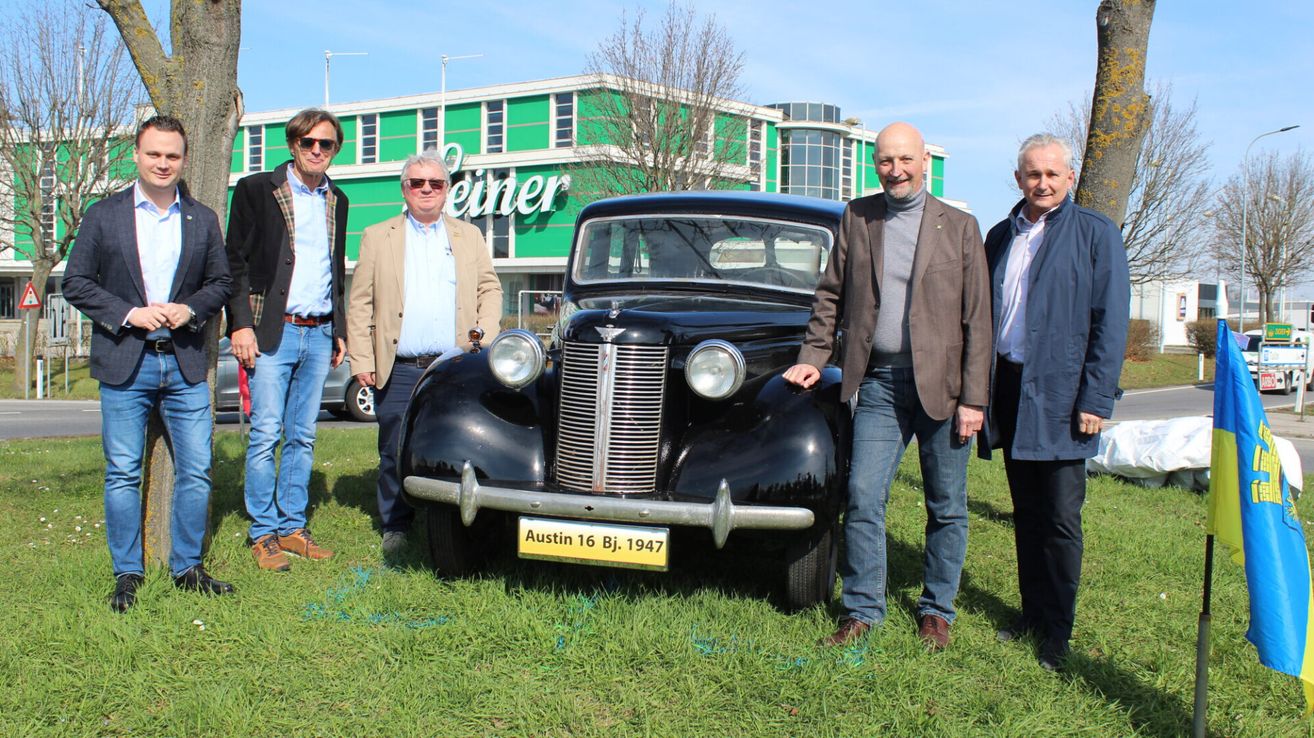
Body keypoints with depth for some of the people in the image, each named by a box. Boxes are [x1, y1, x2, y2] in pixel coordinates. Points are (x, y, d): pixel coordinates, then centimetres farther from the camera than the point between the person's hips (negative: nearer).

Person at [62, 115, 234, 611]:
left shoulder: (202, 220, 10)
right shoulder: (104, 215, 3)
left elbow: (220, 282, 12)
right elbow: (76, 282, 1)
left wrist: (189, 309, -8)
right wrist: (129, 314, -12)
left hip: (184, 363, 2)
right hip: (124, 363, -2)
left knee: (196, 469, 3)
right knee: (123, 473, 3)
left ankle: (187, 568, 16)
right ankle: (127, 574, 14)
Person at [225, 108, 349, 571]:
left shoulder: (337, 201, 15)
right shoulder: (256, 190, 0)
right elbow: (235, 263, -3)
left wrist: (339, 330, 16)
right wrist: (241, 324, -11)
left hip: (319, 334, 5)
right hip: (272, 332, -5)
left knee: (303, 437, 8)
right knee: (266, 435, -4)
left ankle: (292, 527, 16)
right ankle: (263, 534, 4)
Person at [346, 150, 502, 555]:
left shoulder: (470, 236, 16)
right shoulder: (377, 237, 10)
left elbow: (490, 289, 15)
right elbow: (360, 303, 6)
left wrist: (485, 340, -1)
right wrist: (362, 361, -2)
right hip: (398, 371, 0)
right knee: (395, 454, 4)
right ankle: (395, 528, 17)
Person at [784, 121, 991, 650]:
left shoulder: (960, 227, 1)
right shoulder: (856, 217, 9)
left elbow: (977, 319, -2)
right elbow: (830, 294, 14)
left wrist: (973, 398, -7)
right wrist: (813, 357, 4)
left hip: (941, 384, -1)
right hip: (879, 383, 2)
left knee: (947, 506, 7)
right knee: (863, 497, -2)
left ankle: (937, 610, 22)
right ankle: (862, 611, 11)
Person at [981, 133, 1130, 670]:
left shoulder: (1096, 234, -2)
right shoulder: (1001, 237, 13)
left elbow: (1110, 321, -7)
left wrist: (1096, 400, -13)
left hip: (1060, 395, -5)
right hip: (1009, 388, 5)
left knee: (1060, 519, -1)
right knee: (1026, 513, 13)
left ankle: (1059, 630, 9)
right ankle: (1032, 614, 23)